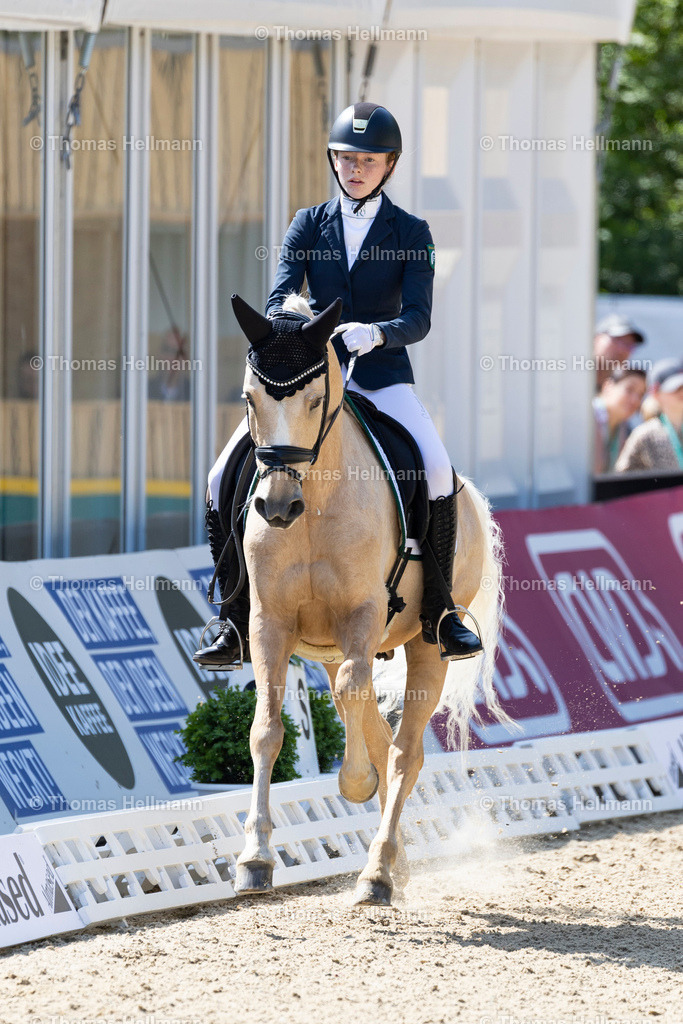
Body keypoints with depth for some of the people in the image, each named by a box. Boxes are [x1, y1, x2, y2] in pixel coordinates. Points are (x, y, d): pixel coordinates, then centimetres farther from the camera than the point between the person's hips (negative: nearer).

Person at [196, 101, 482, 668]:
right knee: (225, 478, -13)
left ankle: (439, 611, -15)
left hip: (381, 374, -2)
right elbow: (279, 297, -2)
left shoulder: (411, 233, 3)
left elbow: (418, 318, -8)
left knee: (438, 471, -29)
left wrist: (374, 333, -29)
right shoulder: (309, 224, 9)